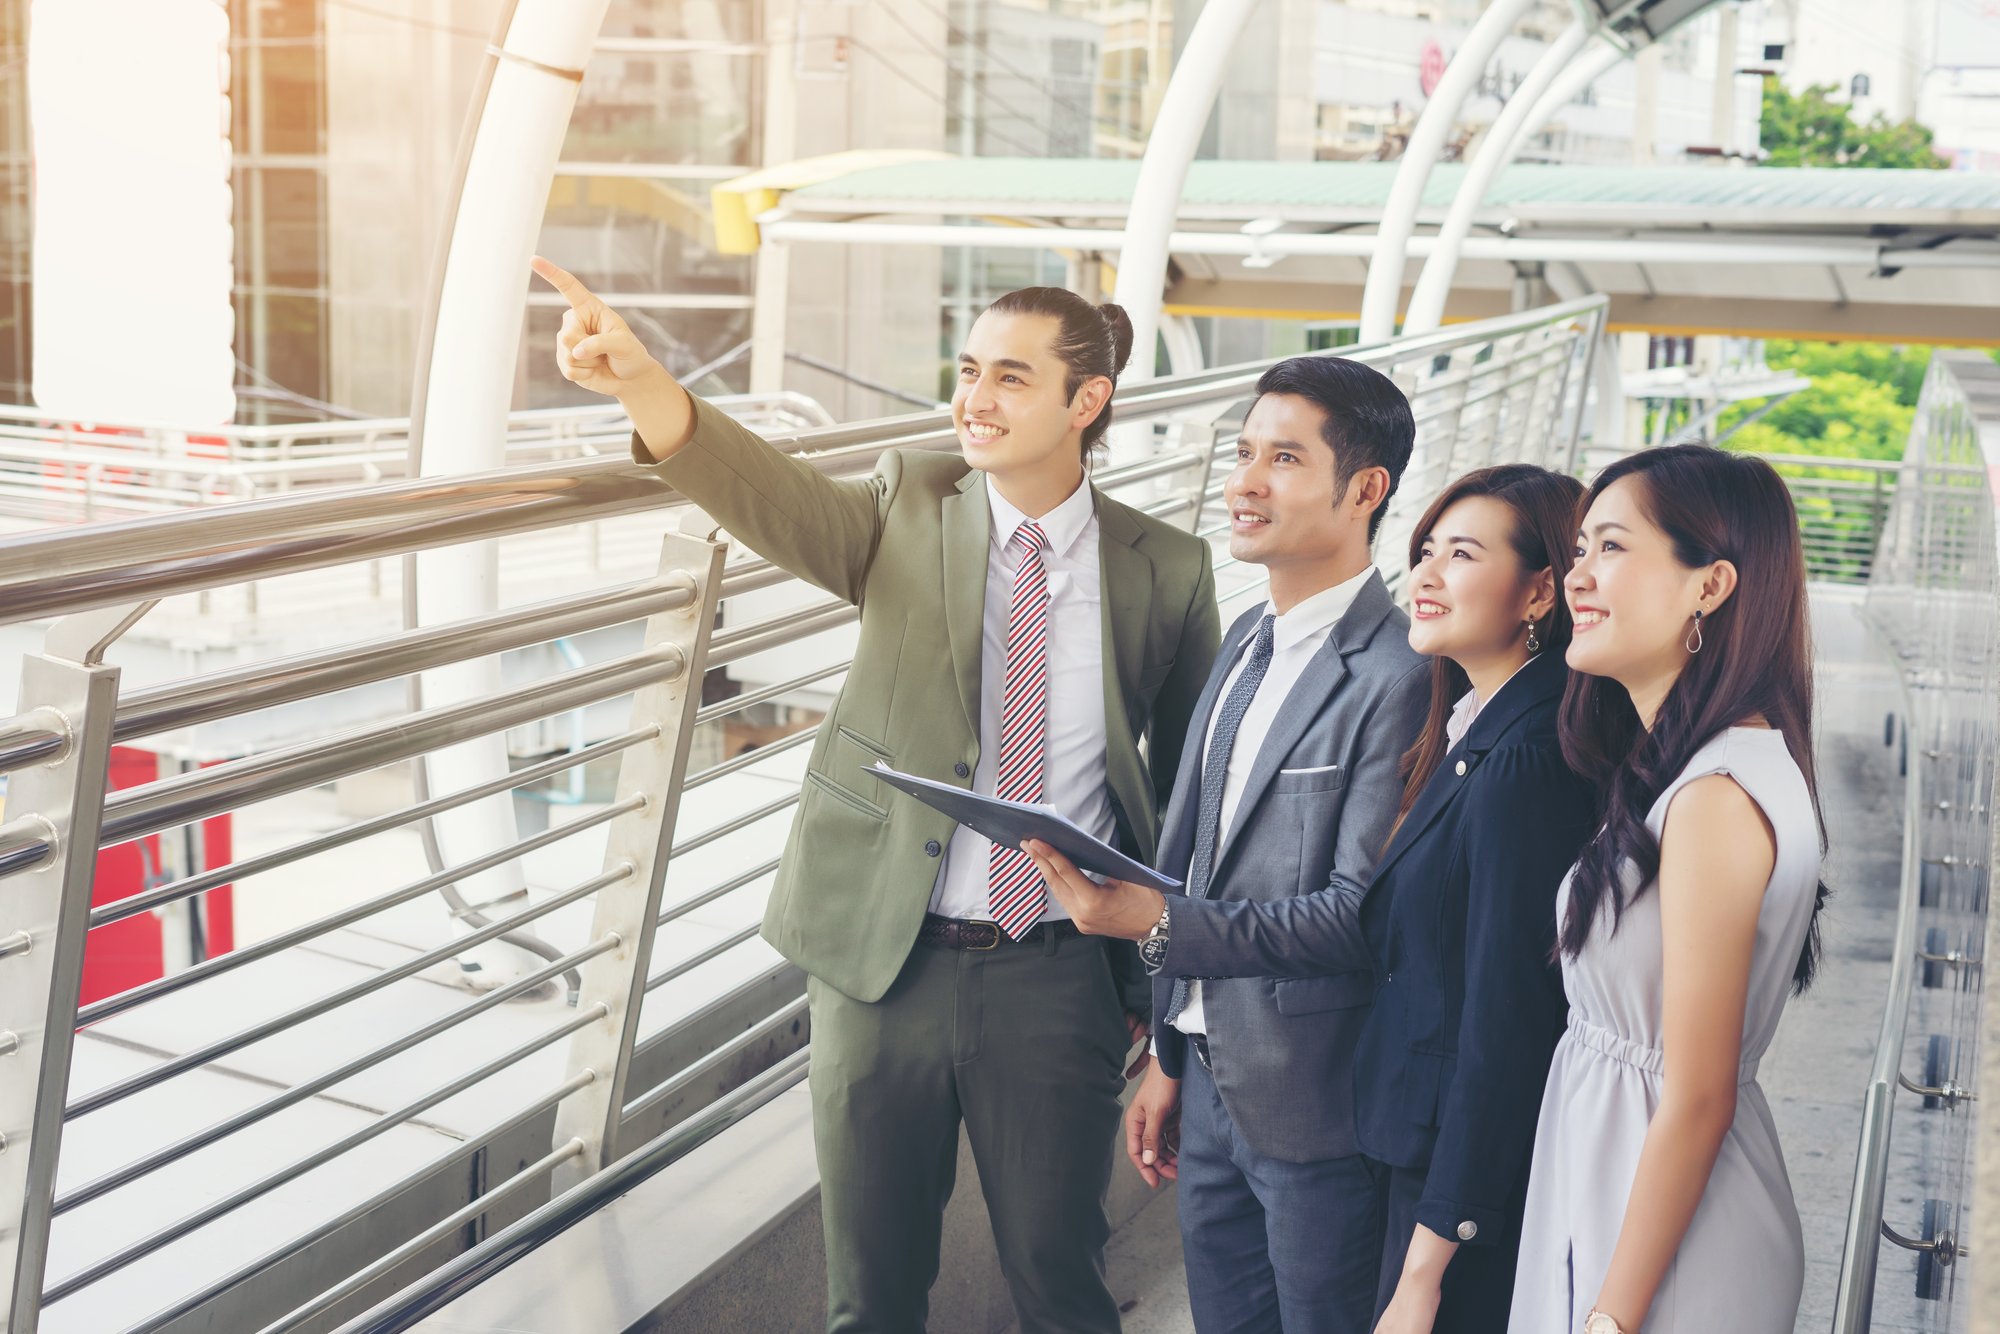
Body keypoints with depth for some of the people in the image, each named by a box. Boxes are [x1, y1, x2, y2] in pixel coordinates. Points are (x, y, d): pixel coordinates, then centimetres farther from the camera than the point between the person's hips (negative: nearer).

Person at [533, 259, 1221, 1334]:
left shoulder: (1167, 572, -1)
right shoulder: (910, 507, -1)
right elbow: (775, 497, -21)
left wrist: (1164, 984, 10)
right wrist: (638, 380, -40)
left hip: (1058, 979, -1)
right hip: (885, 962, 1)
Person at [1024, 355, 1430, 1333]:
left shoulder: (1399, 675, -19)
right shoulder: (1247, 642, 8)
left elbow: (1363, 912, -22)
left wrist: (1159, 922, -28)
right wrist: (1169, 1059, 16)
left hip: (1314, 1106, -8)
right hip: (1211, 1084, 8)